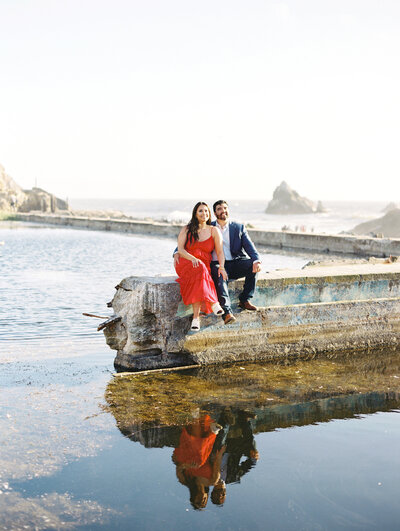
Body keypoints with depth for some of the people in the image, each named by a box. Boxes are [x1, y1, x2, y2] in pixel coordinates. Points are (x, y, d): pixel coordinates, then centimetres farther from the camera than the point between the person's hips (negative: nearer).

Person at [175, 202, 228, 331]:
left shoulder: (214, 231, 11)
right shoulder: (187, 229, 9)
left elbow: (220, 252, 4)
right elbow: (180, 249, -2)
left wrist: (221, 267, -16)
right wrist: (192, 258, -21)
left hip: (205, 266, 1)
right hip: (185, 264, -1)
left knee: (198, 279, -37)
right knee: (199, 269, -38)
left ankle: (196, 316, -40)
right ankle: (212, 302, -39)